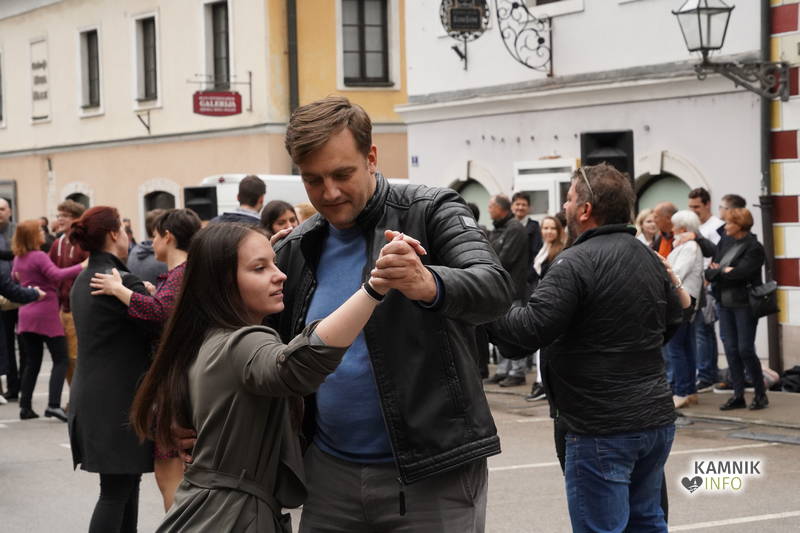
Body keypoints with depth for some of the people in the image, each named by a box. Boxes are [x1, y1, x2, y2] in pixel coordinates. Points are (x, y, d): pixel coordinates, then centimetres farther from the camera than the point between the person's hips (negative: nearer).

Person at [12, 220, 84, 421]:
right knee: (61, 360, -3)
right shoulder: (39, 257, -13)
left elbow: (13, 280, 26)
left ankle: (25, 406, 12)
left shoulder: (18, 259, 11)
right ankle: (53, 404, -16)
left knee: (32, 362, 13)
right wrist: (82, 267, -31)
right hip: (46, 314, -8)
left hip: (27, 315, 8)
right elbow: (57, 275, -27)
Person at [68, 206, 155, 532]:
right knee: (116, 490, -5)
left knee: (127, 483, 15)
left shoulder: (83, 281, 13)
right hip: (119, 399, -9)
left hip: (92, 394, 9)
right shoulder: (121, 281, -17)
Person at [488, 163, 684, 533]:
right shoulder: (650, 259, 10)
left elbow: (530, 330, -23)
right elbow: (672, 320, 23)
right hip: (657, 419, 9)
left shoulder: (576, 263, -17)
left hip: (601, 429, -8)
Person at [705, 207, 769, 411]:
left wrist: (719, 271, -6)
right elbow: (709, 271, 6)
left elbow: (740, 273, -21)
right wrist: (724, 271, -13)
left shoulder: (754, 247, -10)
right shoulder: (725, 243, 11)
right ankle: (738, 395, 13)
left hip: (744, 304, -6)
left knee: (745, 350, -5)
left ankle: (761, 394, 9)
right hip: (725, 304, 6)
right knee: (731, 350, 6)